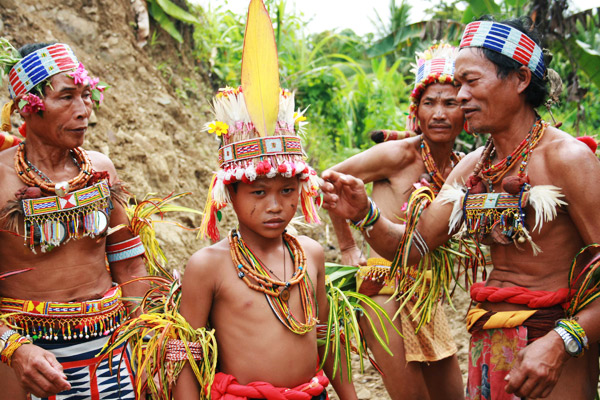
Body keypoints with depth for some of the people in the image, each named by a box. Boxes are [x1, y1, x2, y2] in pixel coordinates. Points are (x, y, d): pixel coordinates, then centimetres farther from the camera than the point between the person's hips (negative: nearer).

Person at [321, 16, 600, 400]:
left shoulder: (566, 157, -14)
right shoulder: (470, 169, 6)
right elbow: (413, 246, 6)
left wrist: (562, 342, -28)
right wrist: (362, 213, -11)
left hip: (553, 346, -6)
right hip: (488, 341, 6)